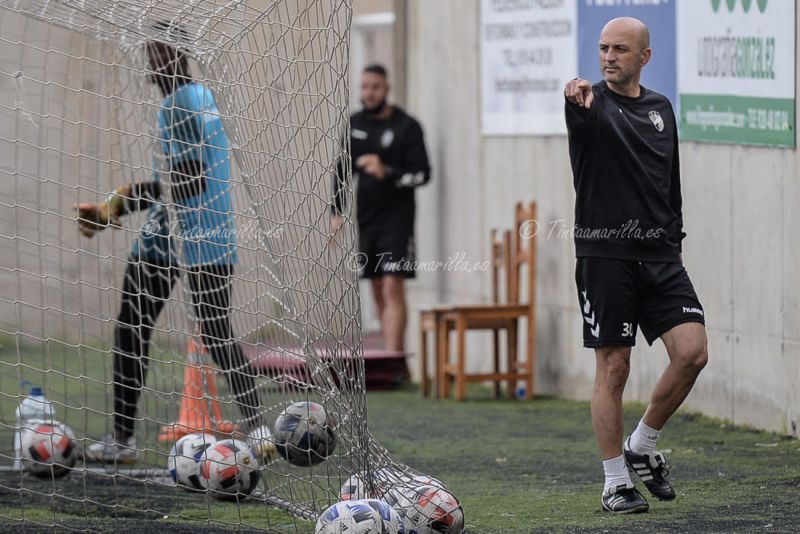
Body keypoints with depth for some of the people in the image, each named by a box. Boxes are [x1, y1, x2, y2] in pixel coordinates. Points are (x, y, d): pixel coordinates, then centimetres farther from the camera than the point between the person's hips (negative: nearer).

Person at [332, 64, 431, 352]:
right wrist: (338, 212, 11)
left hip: (396, 220, -6)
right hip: (366, 218, 6)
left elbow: (421, 174, -9)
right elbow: (343, 171, 18)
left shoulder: (406, 126, -5)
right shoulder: (354, 124, 11)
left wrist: (386, 172, -24)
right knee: (378, 291, 8)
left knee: (393, 288, -13)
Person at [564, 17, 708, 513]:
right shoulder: (594, 103, -2)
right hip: (605, 254, -5)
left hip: (660, 256, 5)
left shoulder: (660, 108, 14)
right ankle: (616, 483, 6)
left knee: (693, 351, -8)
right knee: (613, 367, -3)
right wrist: (578, 100, -51)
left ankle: (642, 446, 12)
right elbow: (583, 117, -28)